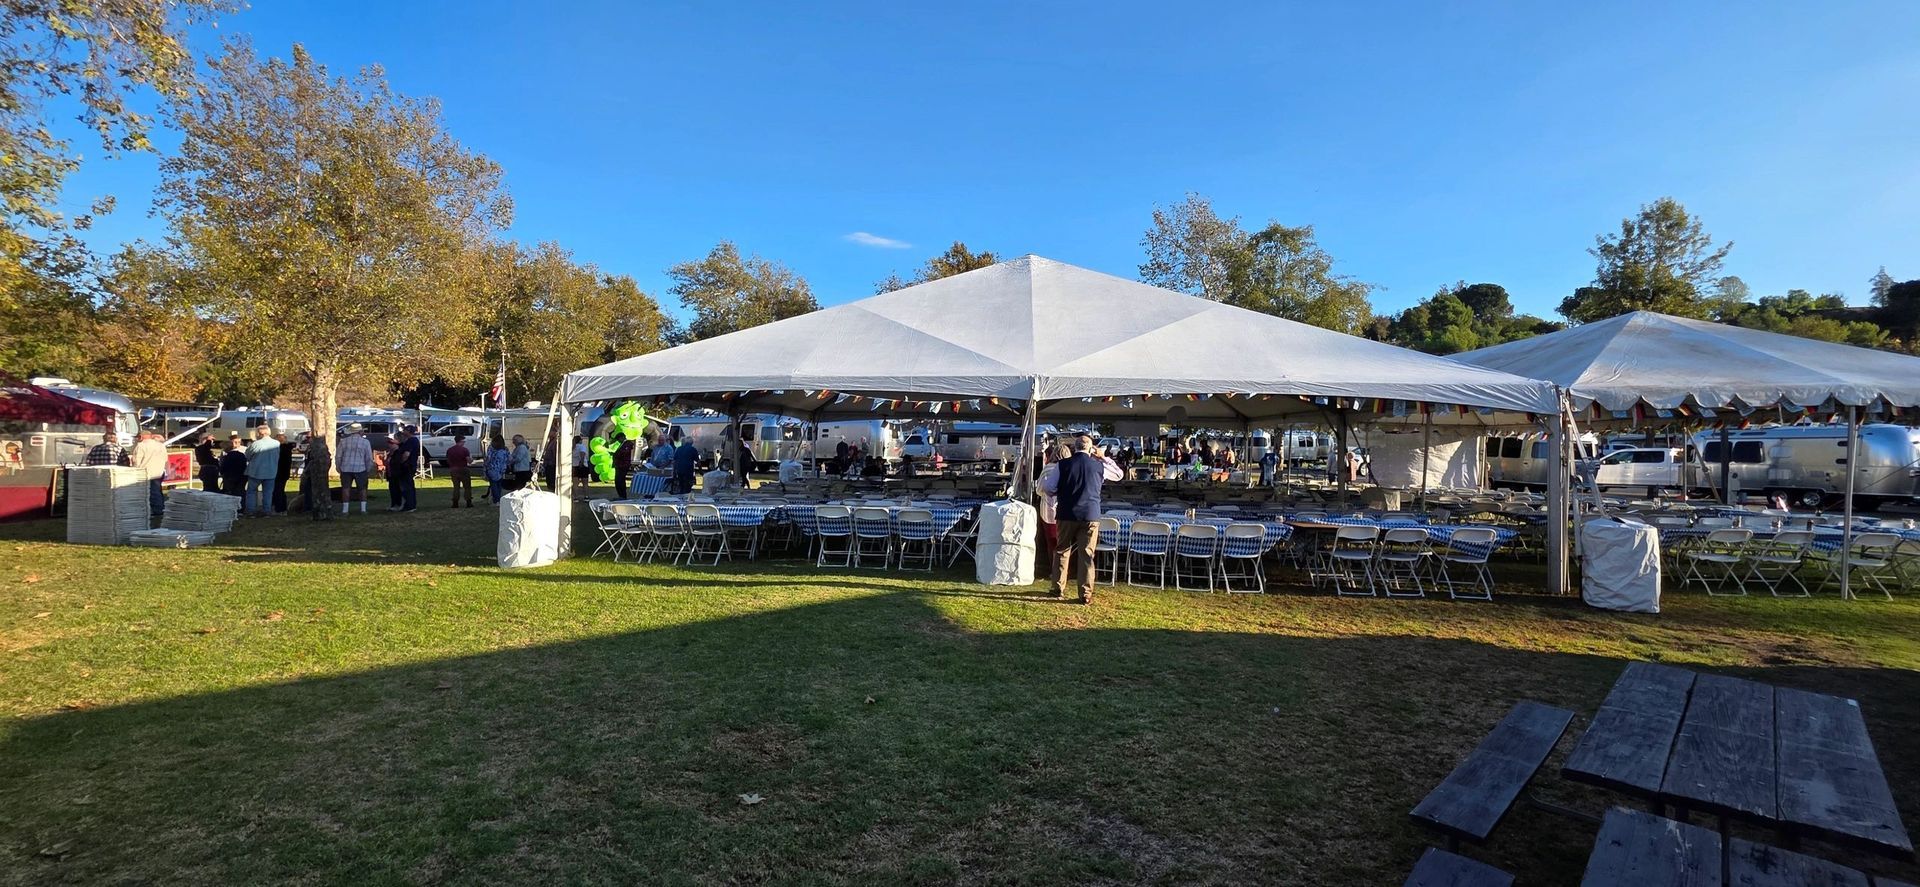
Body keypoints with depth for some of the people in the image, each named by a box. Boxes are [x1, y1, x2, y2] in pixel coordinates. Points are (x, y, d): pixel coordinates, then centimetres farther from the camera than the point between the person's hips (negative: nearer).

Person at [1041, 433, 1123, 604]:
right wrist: (1104, 458, 19)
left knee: (1062, 551, 14)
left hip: (1067, 514, 0)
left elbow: (1048, 487, -4)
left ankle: (1059, 588, 20)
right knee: (1086, 554, 4)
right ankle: (1086, 594, 3)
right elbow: (1118, 474, 17)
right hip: (1091, 516, 0)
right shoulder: (1099, 465, 0)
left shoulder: (1064, 464, -4)